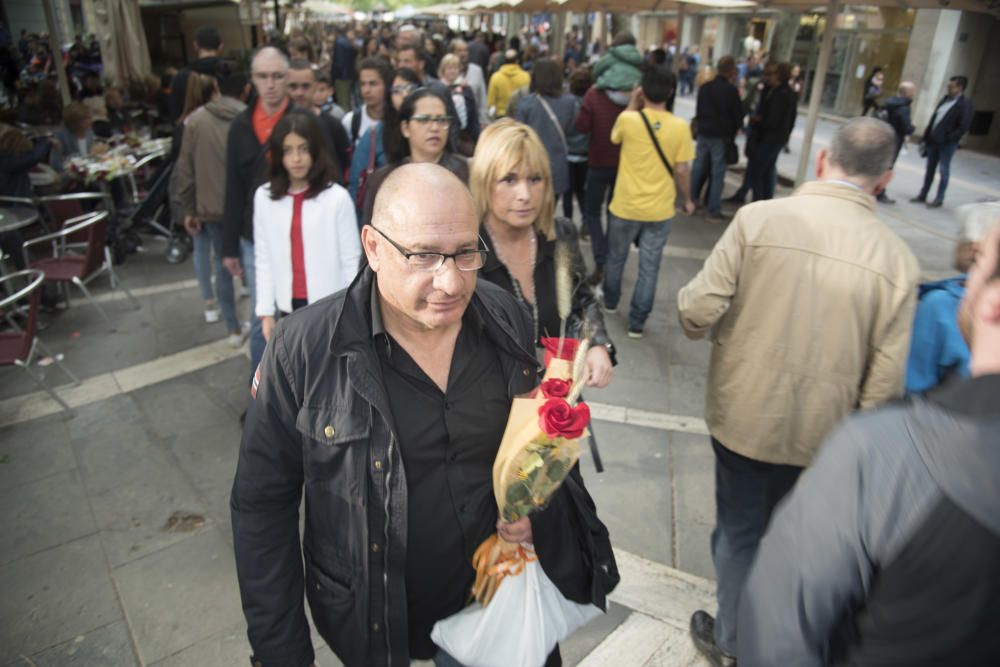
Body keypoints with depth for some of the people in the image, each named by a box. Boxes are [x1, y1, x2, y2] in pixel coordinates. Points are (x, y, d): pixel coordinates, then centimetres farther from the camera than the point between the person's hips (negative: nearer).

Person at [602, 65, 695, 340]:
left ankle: (610, 301, 43)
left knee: (616, 258, 23)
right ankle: (637, 322, 15)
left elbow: (615, 137, 11)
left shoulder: (628, 119, -12)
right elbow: (682, 171, -7)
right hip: (660, 211, 0)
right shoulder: (681, 127, -11)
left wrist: (632, 104, 11)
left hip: (625, 207, 1)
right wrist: (687, 200, 8)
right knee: (649, 268, 9)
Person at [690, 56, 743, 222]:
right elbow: (738, 115, -5)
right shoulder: (732, 90, -11)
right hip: (721, 136, -5)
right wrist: (733, 132, 12)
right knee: (717, 174, -1)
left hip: (703, 134, 5)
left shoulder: (705, 87, 5)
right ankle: (714, 211, 1)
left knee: (698, 170, 12)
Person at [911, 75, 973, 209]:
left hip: (947, 143, -7)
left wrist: (948, 138, -18)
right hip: (933, 140, 7)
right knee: (930, 169, 13)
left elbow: (964, 126, -16)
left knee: (944, 170, 0)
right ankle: (923, 195, 21)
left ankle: (939, 199, 7)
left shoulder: (965, 104, -10)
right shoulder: (945, 99, 11)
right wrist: (927, 136, 7)